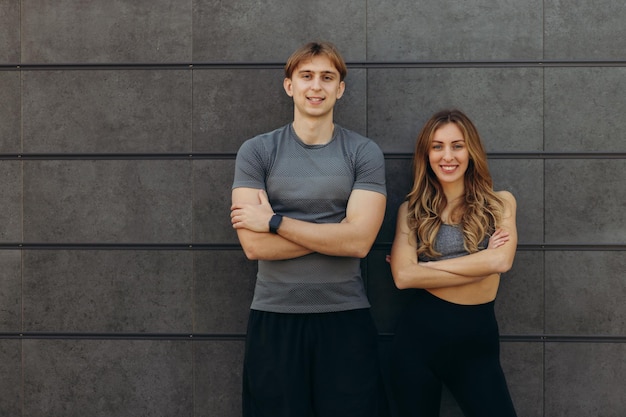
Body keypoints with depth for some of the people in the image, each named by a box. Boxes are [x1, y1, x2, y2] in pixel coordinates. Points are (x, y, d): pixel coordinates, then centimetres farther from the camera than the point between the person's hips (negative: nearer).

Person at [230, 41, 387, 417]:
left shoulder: (365, 153, -1)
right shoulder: (256, 152, 0)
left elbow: (359, 241, -13)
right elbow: (254, 245, -11)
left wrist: (274, 221, -12)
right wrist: (335, 232, -12)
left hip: (347, 317, 0)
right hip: (274, 316, 0)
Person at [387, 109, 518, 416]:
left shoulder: (500, 203, 4)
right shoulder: (411, 209, 3)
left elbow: (501, 261, -14)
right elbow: (402, 276, -12)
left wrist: (425, 266, -11)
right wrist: (481, 263, -12)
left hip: (478, 339, 0)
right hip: (419, 333, 0)